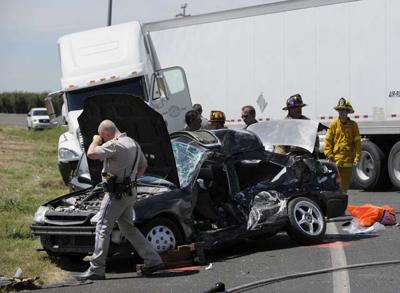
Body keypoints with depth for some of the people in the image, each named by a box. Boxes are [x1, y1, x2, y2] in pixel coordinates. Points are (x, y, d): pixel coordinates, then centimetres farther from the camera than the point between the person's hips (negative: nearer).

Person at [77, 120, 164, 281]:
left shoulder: (114, 145, -18)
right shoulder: (133, 143, 14)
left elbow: (91, 154, -24)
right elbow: (144, 165, 26)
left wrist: (95, 141, -5)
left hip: (116, 194, -9)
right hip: (129, 193, 9)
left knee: (102, 229, -4)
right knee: (128, 228, 18)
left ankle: (96, 269, -3)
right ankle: (153, 260, 15)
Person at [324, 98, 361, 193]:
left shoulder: (353, 125, 6)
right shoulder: (333, 124, 3)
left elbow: (357, 141, 7)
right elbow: (328, 140, 3)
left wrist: (357, 157, 0)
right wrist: (329, 155, -6)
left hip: (348, 160, 2)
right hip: (336, 159, -2)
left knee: (346, 183, 8)